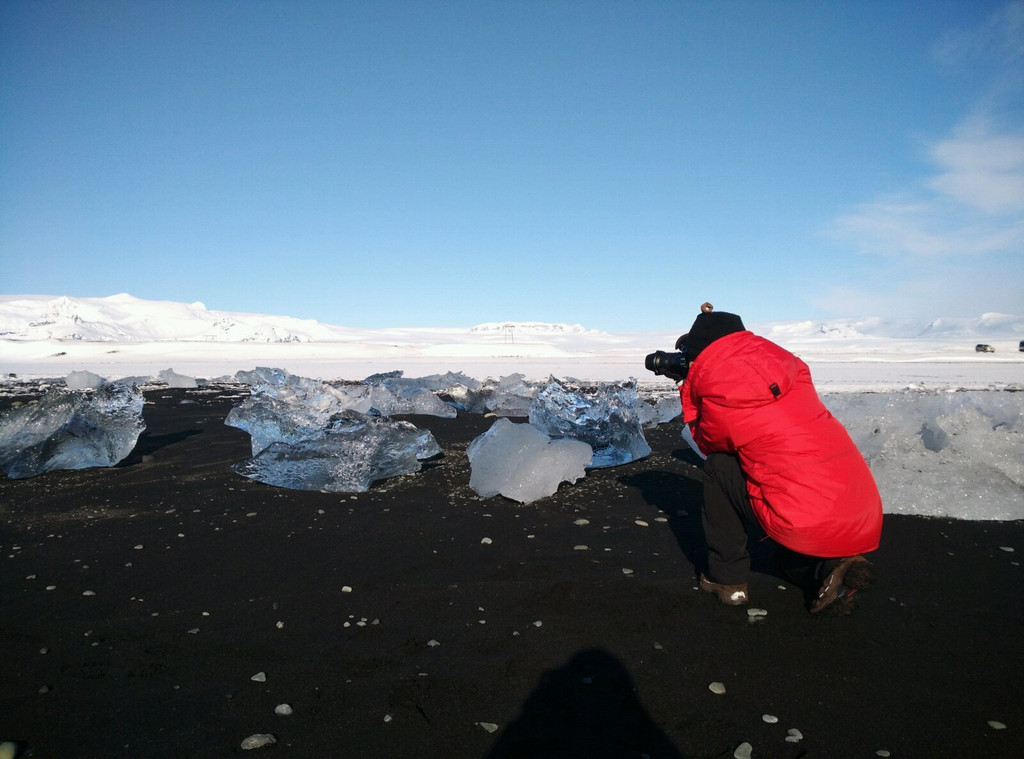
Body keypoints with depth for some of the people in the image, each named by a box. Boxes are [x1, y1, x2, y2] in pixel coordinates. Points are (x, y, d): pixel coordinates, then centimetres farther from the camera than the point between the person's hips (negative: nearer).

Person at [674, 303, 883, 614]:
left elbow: (707, 443, 15)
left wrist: (689, 390, 18)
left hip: (807, 527, -7)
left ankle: (727, 578, 17)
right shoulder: (787, 364, 8)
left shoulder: (716, 393, -7)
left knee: (718, 467, 14)